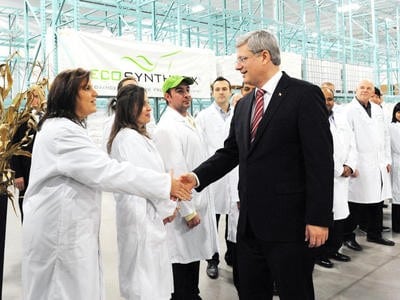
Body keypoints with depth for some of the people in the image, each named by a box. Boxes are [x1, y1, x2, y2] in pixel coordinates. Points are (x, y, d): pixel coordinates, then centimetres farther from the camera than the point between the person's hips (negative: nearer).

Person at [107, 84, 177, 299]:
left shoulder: (127, 136, 14)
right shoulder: (131, 139, -18)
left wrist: (164, 206, 7)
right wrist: (167, 208, -4)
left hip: (138, 212, 10)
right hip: (142, 214, -10)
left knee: (138, 271, 19)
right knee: (146, 274, -1)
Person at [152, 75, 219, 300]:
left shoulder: (191, 121, 11)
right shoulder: (168, 128, -17)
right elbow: (175, 172, -20)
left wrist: (198, 206, 17)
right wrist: (188, 211, -19)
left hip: (199, 201, 9)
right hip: (185, 206, -9)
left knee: (194, 253, 19)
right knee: (183, 258, 2)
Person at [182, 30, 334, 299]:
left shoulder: (305, 95, -9)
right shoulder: (244, 105, 13)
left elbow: (321, 161, -13)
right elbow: (230, 153, 13)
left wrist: (319, 218, -16)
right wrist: (197, 177, -3)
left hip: (289, 222, -6)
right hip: (250, 222, 7)